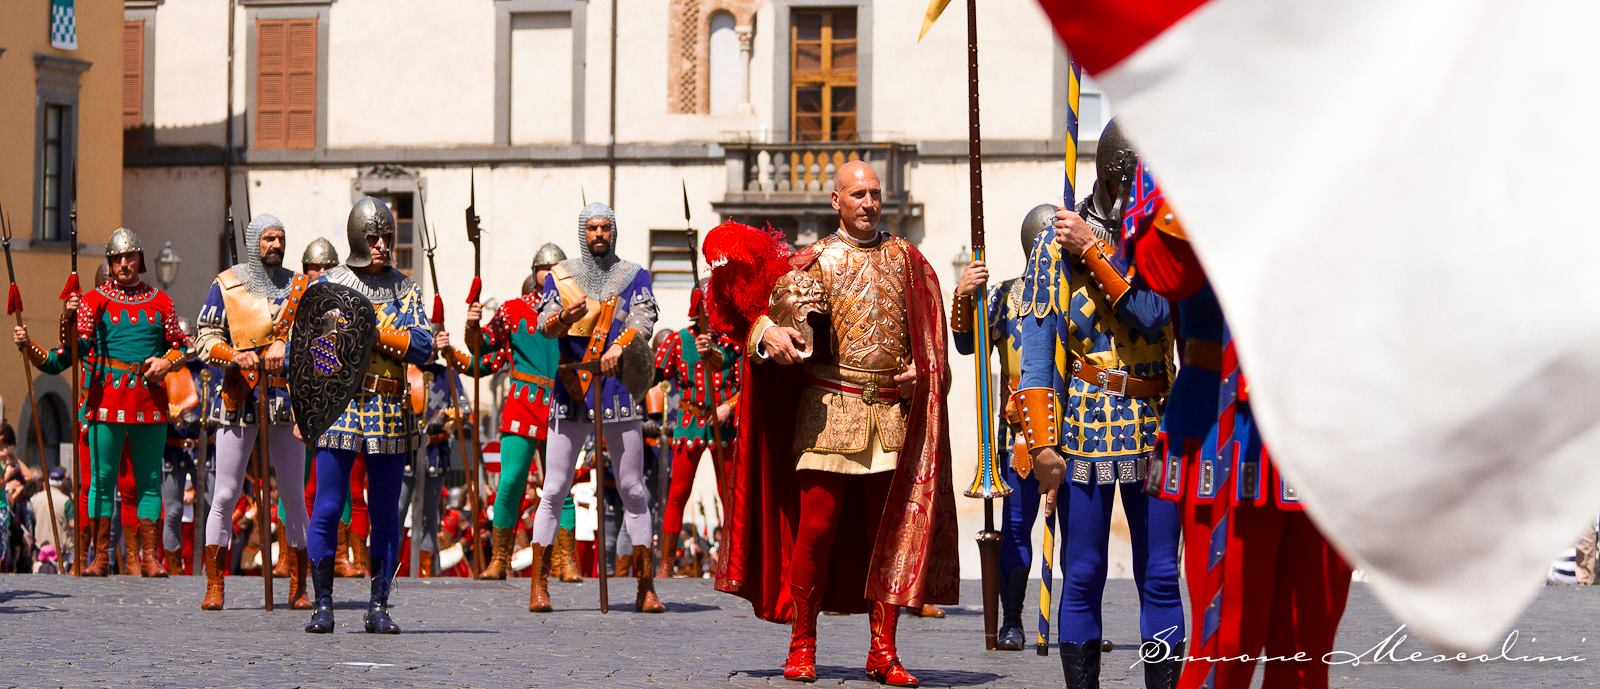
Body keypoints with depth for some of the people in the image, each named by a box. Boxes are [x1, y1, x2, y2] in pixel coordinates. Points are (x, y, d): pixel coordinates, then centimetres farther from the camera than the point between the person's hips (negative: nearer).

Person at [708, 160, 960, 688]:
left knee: (889, 531, 3)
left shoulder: (905, 259, 11)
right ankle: (802, 646, 5)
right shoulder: (814, 262, 4)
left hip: (892, 410, 2)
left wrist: (920, 372, -2)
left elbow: (931, 335, 16)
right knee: (816, 527, -5)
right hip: (829, 408, -2)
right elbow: (758, 301, -5)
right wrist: (767, 329, -27)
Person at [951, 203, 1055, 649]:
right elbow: (970, 345, 3)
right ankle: (1011, 620, 8)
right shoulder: (1007, 296, 9)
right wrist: (963, 299, -12)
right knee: (1017, 522, 1)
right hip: (1020, 426, 0)